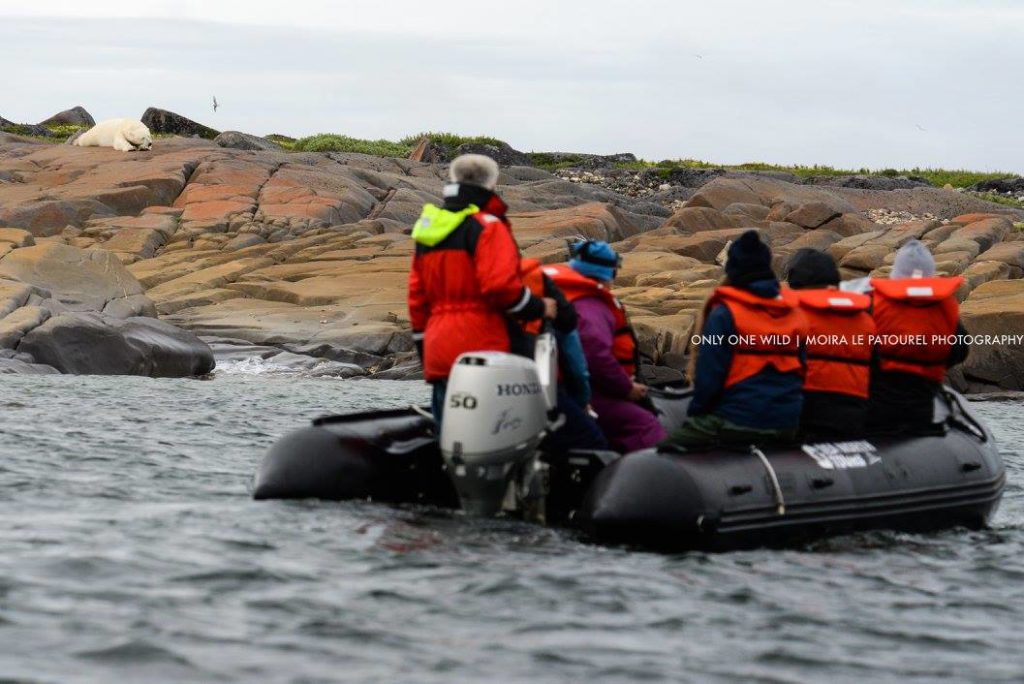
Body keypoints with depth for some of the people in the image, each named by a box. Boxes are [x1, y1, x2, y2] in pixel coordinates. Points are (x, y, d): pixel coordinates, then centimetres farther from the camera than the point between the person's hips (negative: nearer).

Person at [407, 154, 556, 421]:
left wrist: (424, 349, 27)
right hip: (483, 349, -8)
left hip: (438, 354, 8)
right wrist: (540, 308, -3)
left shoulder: (428, 229, 19)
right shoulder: (487, 226, -6)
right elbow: (501, 286, -18)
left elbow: (417, 297, 21)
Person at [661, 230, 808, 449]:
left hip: (736, 423, -6)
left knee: (665, 452, 2)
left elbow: (709, 373, -12)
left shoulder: (725, 312, -10)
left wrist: (696, 412, 3)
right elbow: (802, 367, 15)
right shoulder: (794, 311, 9)